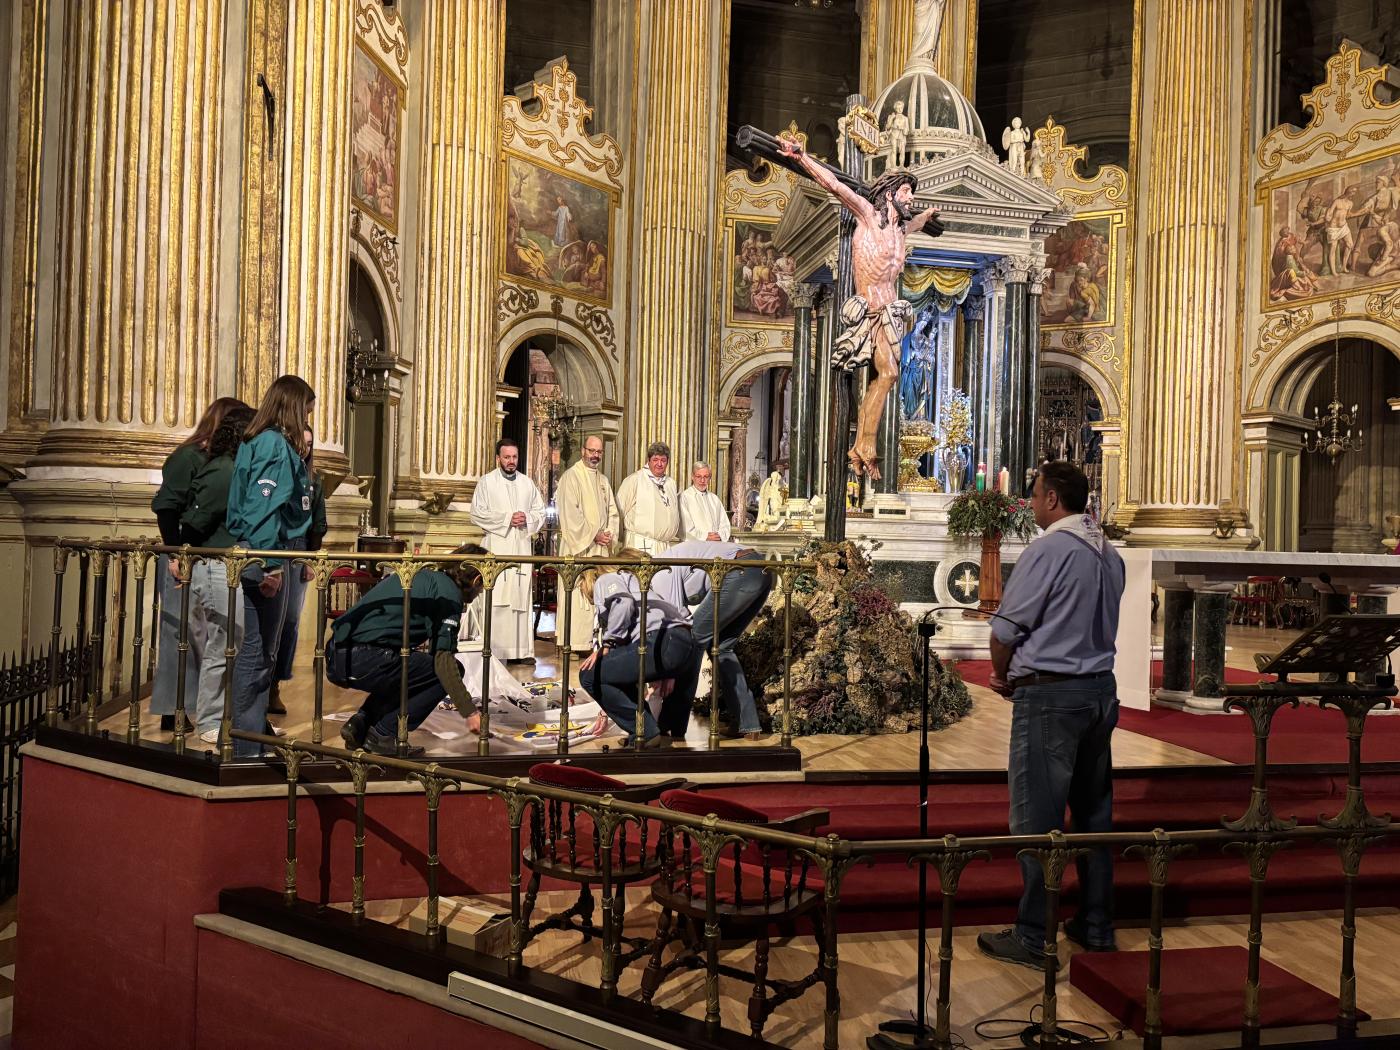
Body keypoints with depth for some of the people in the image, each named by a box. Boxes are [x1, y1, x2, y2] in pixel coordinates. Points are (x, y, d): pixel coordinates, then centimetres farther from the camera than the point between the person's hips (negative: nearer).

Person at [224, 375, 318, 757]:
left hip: (262, 557, 10)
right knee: (258, 654, -4)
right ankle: (249, 749, 2)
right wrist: (271, 565, -21)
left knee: (259, 651, 15)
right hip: (265, 557, -10)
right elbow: (264, 506, -19)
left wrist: (300, 457, 13)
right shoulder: (275, 443, -11)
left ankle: (253, 732, 24)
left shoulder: (264, 441, 18)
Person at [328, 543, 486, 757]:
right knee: (450, 669, 1)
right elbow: (443, 658, -12)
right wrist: (470, 712, -11)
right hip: (364, 660, -9)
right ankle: (384, 734, 1)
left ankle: (360, 723, 15)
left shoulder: (422, 575, 23)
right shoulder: (449, 592, -4)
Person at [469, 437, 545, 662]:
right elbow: (477, 514, -4)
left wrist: (527, 518, -6)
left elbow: (540, 511, 15)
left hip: (521, 548, 4)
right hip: (496, 548, -4)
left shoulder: (527, 483, 16)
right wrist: (506, 519, -12)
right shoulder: (486, 482, 4)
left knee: (521, 598, 1)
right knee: (496, 599, -9)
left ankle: (520, 650, 3)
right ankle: (493, 651, -7)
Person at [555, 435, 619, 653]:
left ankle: (593, 640, 8)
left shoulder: (603, 480, 18)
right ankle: (575, 643, -8)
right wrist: (593, 535, -13)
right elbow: (570, 513, -12)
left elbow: (612, 510, 18)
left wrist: (610, 534, -1)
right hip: (579, 546, -6)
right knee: (579, 594, -9)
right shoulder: (571, 477, -4)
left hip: (601, 548, 7)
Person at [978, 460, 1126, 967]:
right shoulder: (1110, 555, 10)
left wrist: (1002, 675, 7)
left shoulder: (1048, 549, -15)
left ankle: (1031, 939, 5)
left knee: (1037, 818, -2)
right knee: (1095, 812, 16)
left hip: (1049, 696, -8)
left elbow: (1007, 627, -13)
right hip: (1101, 688, 9)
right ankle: (1096, 926, 26)